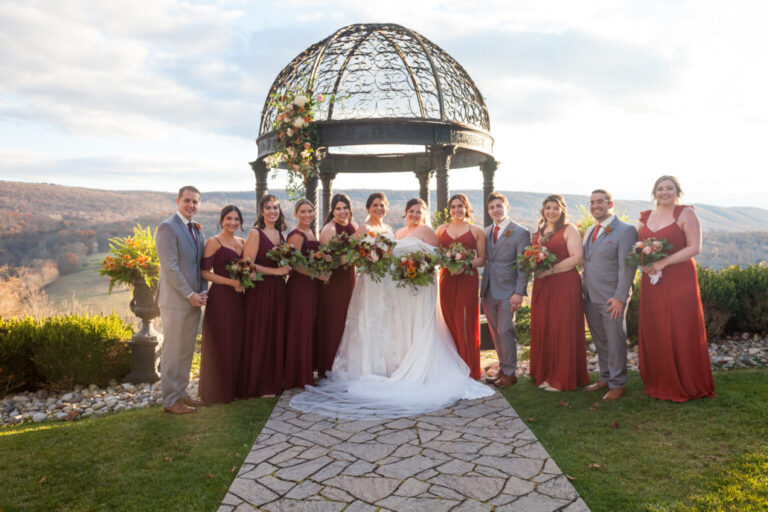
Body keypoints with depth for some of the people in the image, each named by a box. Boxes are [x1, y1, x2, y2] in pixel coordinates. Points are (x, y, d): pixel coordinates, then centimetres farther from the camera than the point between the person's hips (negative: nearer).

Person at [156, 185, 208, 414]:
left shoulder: (197, 229, 15)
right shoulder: (167, 227, -10)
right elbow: (170, 267, -16)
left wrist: (202, 292, 3)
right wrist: (190, 295, -15)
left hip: (193, 300, 8)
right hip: (175, 300, -8)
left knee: (187, 351, 14)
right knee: (173, 352, 1)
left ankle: (181, 393, 25)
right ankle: (170, 400, 11)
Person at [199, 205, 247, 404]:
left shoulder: (242, 242, 13)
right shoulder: (213, 242, -6)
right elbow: (204, 272, -13)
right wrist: (232, 282, -18)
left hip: (239, 298, 6)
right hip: (220, 298, -6)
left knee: (237, 342, 11)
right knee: (220, 344, 0)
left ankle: (235, 386, 24)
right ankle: (218, 391, 13)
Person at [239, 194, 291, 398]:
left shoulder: (280, 234, 13)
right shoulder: (255, 233, -8)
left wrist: (286, 269, 4)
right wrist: (275, 271, -16)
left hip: (278, 290, 7)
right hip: (260, 290, -7)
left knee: (276, 335, 10)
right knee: (259, 336, 0)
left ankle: (273, 381, 22)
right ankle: (257, 386, 11)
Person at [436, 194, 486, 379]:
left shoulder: (476, 231, 6)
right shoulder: (441, 229, 13)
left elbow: (481, 259, 4)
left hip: (467, 279, -2)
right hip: (447, 279, 3)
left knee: (465, 322, -4)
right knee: (450, 321, 3)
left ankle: (469, 369, 7)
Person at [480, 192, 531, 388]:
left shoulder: (520, 232, -6)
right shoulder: (486, 232, 12)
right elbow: (484, 259, 13)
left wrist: (519, 293, -14)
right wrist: (483, 287, 4)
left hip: (507, 291, -5)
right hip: (489, 290, 6)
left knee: (505, 331, -4)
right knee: (495, 332, 11)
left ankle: (510, 372, 9)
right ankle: (502, 367, 23)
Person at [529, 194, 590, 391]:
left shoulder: (569, 230, -2)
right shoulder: (539, 232, 18)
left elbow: (576, 257, -11)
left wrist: (550, 270, -17)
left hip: (564, 285, -6)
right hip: (542, 286, 6)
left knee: (562, 329, -2)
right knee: (542, 329, 6)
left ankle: (563, 379, 8)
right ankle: (545, 375, 17)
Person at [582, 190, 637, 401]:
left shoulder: (625, 230, -8)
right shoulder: (589, 231, 16)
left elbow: (627, 266, -14)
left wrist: (620, 297, -18)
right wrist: (583, 290, 8)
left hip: (612, 299, -7)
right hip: (590, 298, 7)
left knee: (615, 342, 3)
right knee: (600, 342, 15)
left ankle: (618, 384, 15)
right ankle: (605, 378, 27)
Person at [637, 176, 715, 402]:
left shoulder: (685, 214, -3)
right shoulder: (645, 217, 12)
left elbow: (695, 247, -11)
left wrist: (664, 262, -19)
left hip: (680, 282, -4)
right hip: (652, 283, 5)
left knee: (681, 333, 0)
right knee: (654, 333, 6)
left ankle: (687, 385, 15)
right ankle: (660, 384, 18)